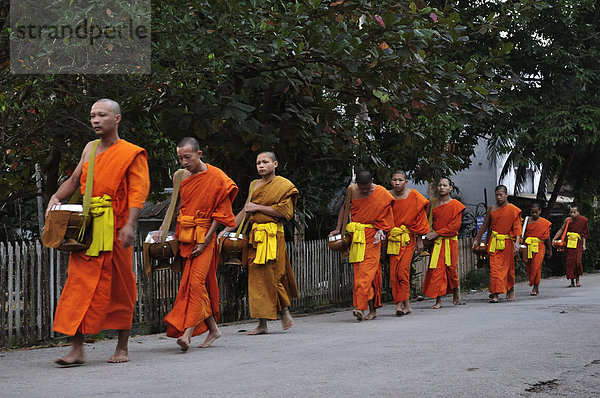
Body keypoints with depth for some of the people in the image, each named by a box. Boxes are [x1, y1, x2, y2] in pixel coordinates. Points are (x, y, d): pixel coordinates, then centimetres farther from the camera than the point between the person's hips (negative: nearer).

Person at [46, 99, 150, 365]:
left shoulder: (131, 154, 0)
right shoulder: (90, 150, 18)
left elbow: (138, 191, -10)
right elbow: (75, 180, 30)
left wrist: (130, 225, -22)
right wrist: (56, 198, 13)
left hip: (114, 229, -5)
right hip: (86, 226, 5)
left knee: (119, 288, 3)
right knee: (79, 283, -4)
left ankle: (122, 348, 14)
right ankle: (77, 349, -5)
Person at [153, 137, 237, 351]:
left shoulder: (216, 178, -7)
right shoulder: (181, 176, 9)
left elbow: (220, 213, -7)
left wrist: (205, 242, -13)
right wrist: (162, 230, 8)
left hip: (203, 235, -6)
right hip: (184, 235, 6)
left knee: (196, 281, -16)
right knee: (199, 283, 8)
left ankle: (188, 332, -22)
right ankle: (212, 328, 19)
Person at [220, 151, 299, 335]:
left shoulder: (284, 185, 1)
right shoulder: (254, 185, 17)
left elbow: (284, 211, -11)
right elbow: (245, 211, 20)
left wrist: (258, 207, -10)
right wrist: (226, 229, 13)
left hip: (273, 235, -5)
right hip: (255, 235, 5)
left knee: (273, 275, -7)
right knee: (256, 278, 0)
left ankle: (284, 310, 18)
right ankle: (262, 324, 2)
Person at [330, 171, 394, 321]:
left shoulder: (381, 193, -4)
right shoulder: (351, 190, 3)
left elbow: (386, 216, 4)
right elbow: (345, 209, 16)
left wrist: (381, 229, -11)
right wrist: (338, 229, 11)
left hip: (372, 236, -3)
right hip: (356, 235, 3)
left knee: (367, 270, -15)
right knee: (359, 269, 0)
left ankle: (360, 307, -24)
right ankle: (372, 310, 4)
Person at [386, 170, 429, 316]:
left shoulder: (414, 197, 0)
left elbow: (419, 219, 5)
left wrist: (419, 239, 4)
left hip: (408, 238, -2)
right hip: (392, 238, 2)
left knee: (403, 270, -14)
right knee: (393, 272, -3)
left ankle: (401, 302, -10)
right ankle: (406, 305, 3)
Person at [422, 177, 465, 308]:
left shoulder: (456, 205, -2)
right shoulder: (433, 204, 9)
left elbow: (455, 225, -9)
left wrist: (437, 233, -14)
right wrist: (429, 235, -3)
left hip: (450, 242, -2)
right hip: (436, 243, 2)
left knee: (451, 268, 5)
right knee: (436, 270, -6)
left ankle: (456, 290, 34)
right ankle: (438, 300, -4)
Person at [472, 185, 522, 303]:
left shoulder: (513, 210, 1)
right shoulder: (491, 209, 10)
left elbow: (517, 228, -4)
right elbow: (485, 225, 19)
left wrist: (517, 242, -16)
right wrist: (477, 239, 17)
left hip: (507, 243, -2)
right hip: (494, 243, 2)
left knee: (509, 267, 7)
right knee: (494, 267, -9)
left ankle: (511, 291, 26)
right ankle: (494, 294, -12)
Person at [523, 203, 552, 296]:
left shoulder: (545, 223, 3)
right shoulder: (527, 221, 7)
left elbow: (547, 237, 9)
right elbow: (523, 234, 6)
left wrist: (550, 250, 14)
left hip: (539, 247, -3)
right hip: (528, 247, 3)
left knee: (536, 266, -13)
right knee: (529, 266, 3)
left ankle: (535, 287, -9)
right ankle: (535, 287, 18)